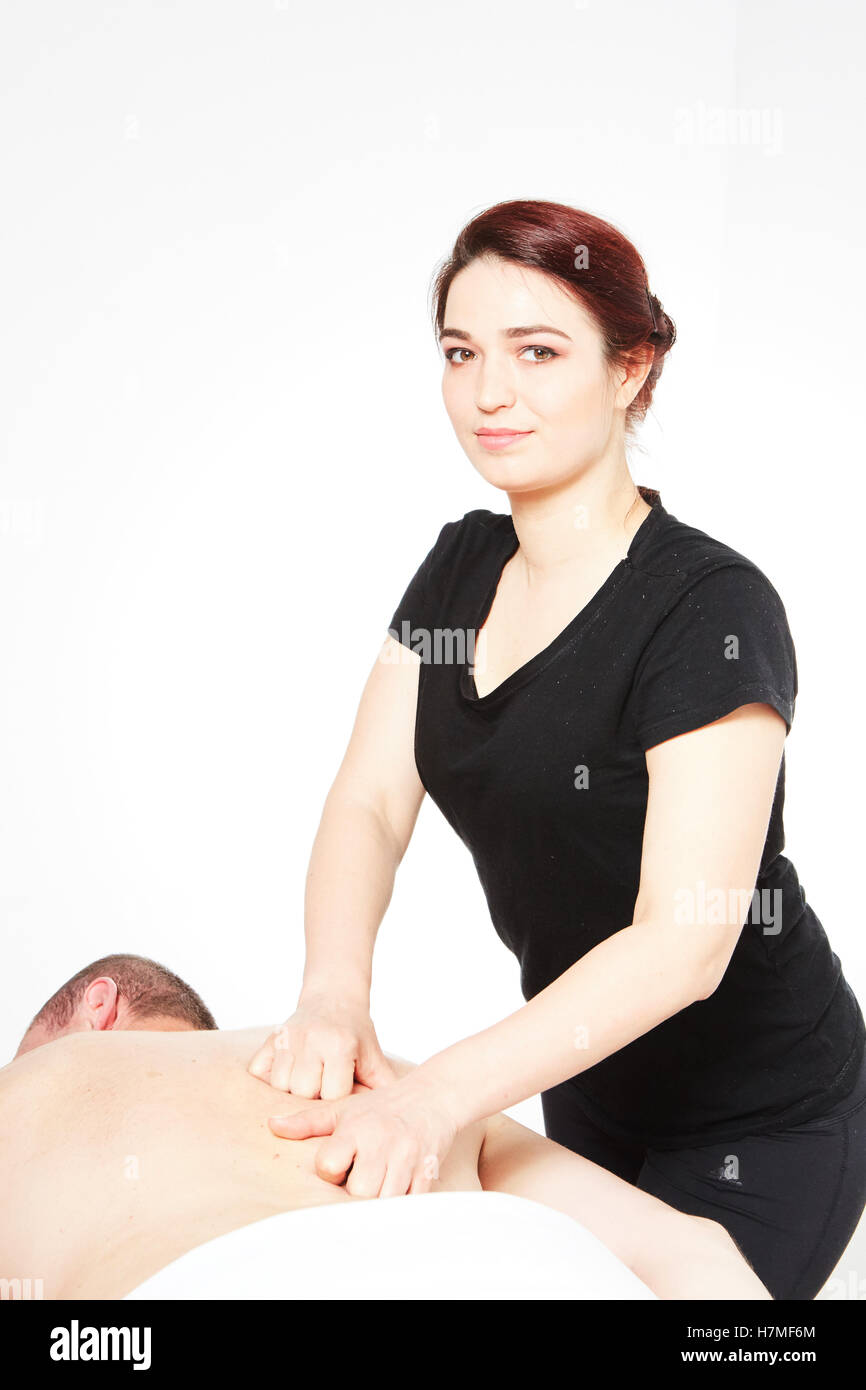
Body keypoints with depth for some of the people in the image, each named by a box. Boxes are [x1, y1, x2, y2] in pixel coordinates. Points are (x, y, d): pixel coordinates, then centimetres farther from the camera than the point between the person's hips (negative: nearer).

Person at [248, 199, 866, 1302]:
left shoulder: (711, 609, -25)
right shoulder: (460, 567, -2)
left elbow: (684, 943, -31)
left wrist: (438, 1094, -39)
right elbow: (368, 804, -7)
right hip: (583, 1070, 7)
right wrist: (333, 992, -26)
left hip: (759, 1130, -6)